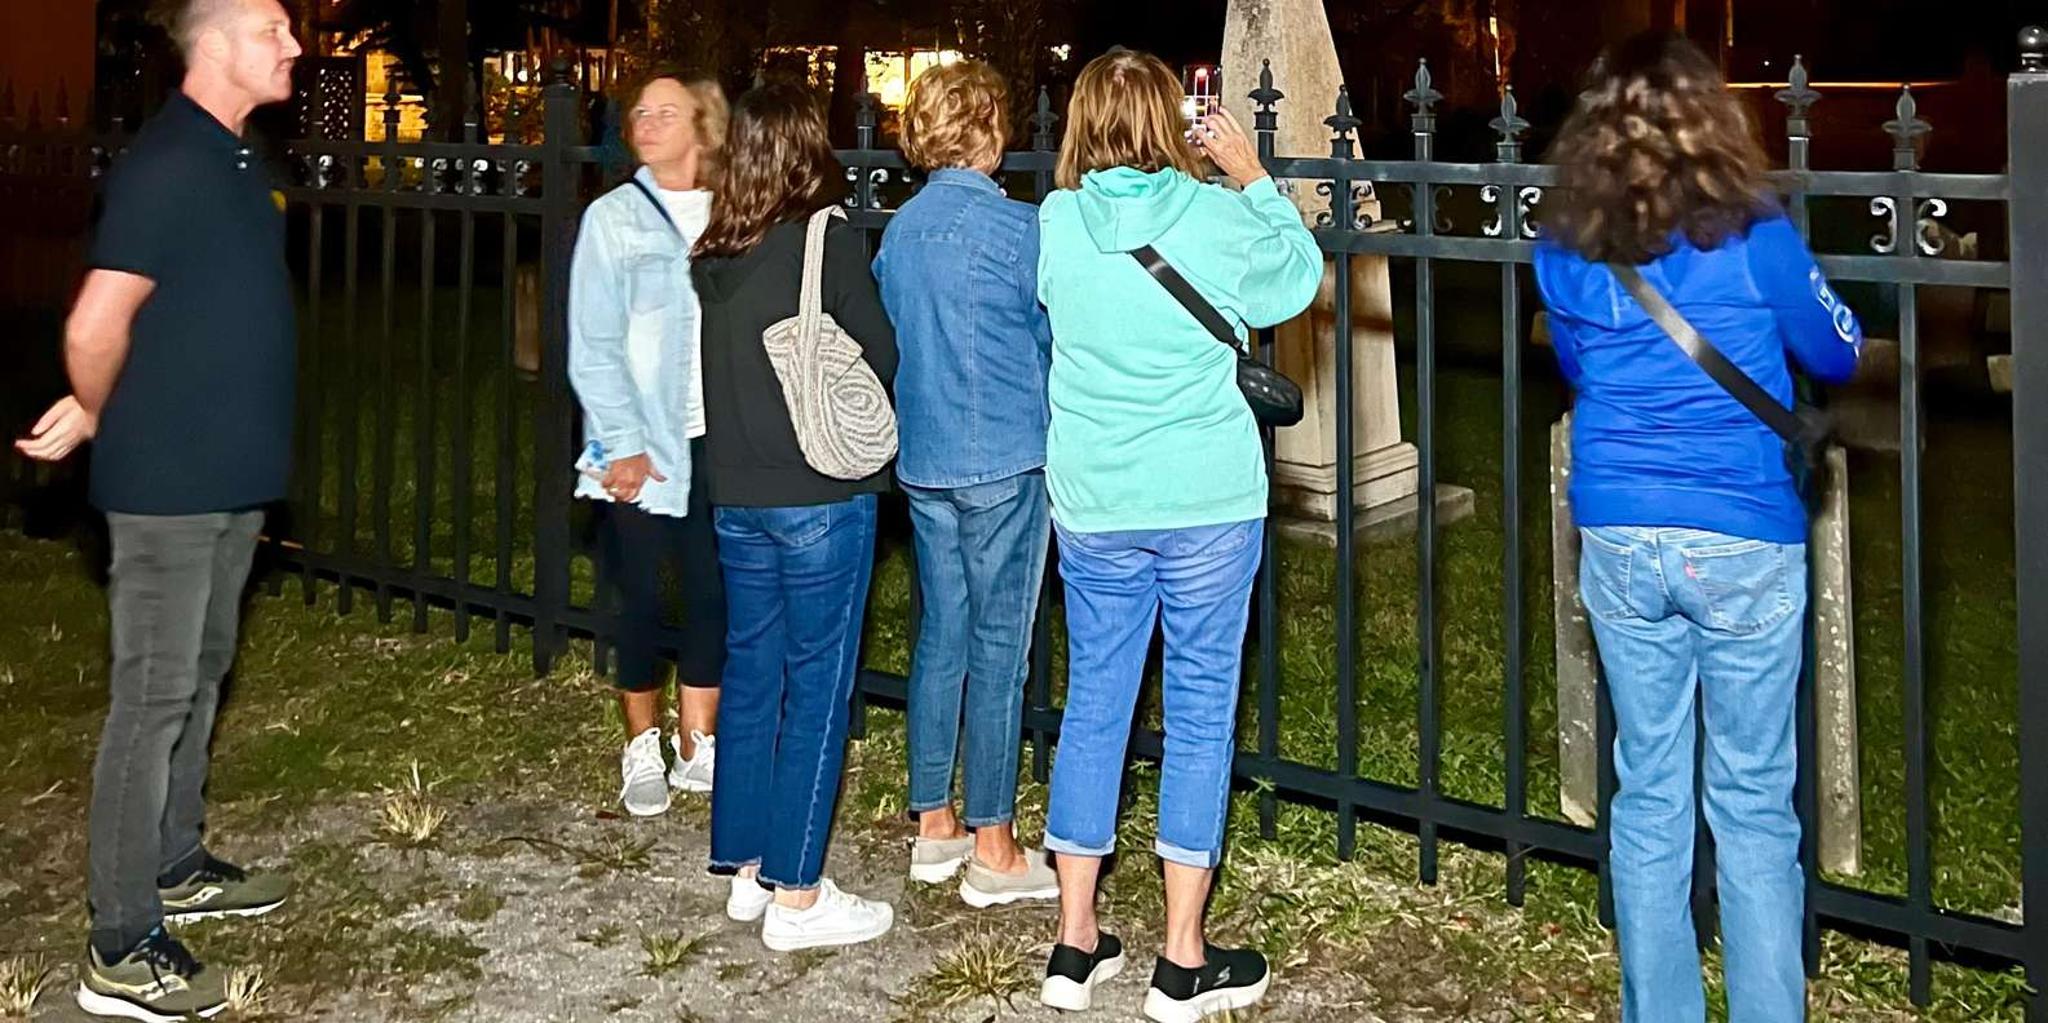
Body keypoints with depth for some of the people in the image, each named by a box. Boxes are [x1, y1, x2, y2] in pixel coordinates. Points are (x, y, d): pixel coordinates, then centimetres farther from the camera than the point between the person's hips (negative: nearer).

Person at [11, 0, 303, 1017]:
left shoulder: (232, 159, 12)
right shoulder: (166, 166, -19)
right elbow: (95, 330, -22)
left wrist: (98, 413, 6)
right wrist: (104, 421, -2)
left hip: (229, 474, 9)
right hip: (170, 482, -9)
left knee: (198, 678, 19)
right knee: (154, 698, -4)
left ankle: (174, 867, 35)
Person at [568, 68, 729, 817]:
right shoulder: (613, 219, -2)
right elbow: (593, 346, -5)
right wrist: (622, 444, -12)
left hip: (716, 441, 2)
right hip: (641, 445, -2)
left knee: (712, 595, 7)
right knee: (642, 599, 4)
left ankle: (697, 747, 20)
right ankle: (643, 750, 20)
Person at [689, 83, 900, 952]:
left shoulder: (712, 255, 5)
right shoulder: (828, 239, -12)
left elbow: (728, 360, 10)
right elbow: (880, 355, -6)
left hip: (736, 493, 6)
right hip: (822, 494, -6)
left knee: (750, 674, 15)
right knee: (817, 686, 1)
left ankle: (747, 868, 25)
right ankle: (797, 896, 6)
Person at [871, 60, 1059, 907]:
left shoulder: (898, 229, 8)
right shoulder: (1015, 227, -12)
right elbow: (1058, 337, -4)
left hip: (921, 461, 7)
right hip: (1003, 462, -6)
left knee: (940, 637, 14)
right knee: (998, 649, 0)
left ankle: (933, 824, 22)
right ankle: (993, 850, 6)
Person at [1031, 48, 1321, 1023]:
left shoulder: (1054, 223, -5)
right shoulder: (1217, 217, -9)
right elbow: (1299, 277, 9)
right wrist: (1252, 175, 15)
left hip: (1091, 504, 3)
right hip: (1210, 503, -2)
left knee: (1092, 706, 14)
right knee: (1201, 717, 6)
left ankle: (1075, 943, 20)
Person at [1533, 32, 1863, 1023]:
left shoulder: (1565, 253, -1)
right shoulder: (1755, 238, -9)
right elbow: (1838, 355, 7)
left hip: (1619, 542, 3)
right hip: (1747, 542, -3)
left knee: (1647, 792, 12)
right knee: (1754, 801, 6)